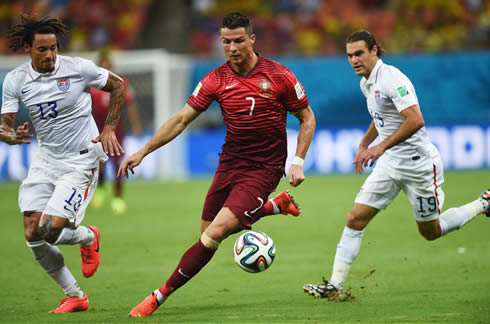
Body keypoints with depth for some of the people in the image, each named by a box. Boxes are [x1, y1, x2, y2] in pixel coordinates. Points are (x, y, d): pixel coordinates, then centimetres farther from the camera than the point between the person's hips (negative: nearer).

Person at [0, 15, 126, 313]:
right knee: (32, 233, -5)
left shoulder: (78, 68, -11)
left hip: (81, 161, -5)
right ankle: (75, 296, 11)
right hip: (45, 159, 5)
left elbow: (118, 85, 3)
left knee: (51, 230, -17)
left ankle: (89, 237, 20)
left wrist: (110, 128, -4)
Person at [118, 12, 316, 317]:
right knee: (208, 233, 12)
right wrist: (143, 151, -5)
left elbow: (307, 118, 2)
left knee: (215, 234, -17)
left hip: (263, 169, -5)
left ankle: (161, 296, -9)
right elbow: (182, 120, 2)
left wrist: (297, 163, -8)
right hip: (229, 164, 5)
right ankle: (276, 205, 33)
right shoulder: (216, 80, -1)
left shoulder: (278, 75, -9)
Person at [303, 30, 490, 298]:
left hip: (418, 163, -8)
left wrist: (381, 146, -31)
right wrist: (364, 145, 19)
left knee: (430, 232, 7)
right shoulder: (366, 83, 7)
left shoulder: (391, 78, -21)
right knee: (355, 219, -5)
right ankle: (335, 284, -3)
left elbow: (415, 120, -30)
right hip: (390, 164, 8)